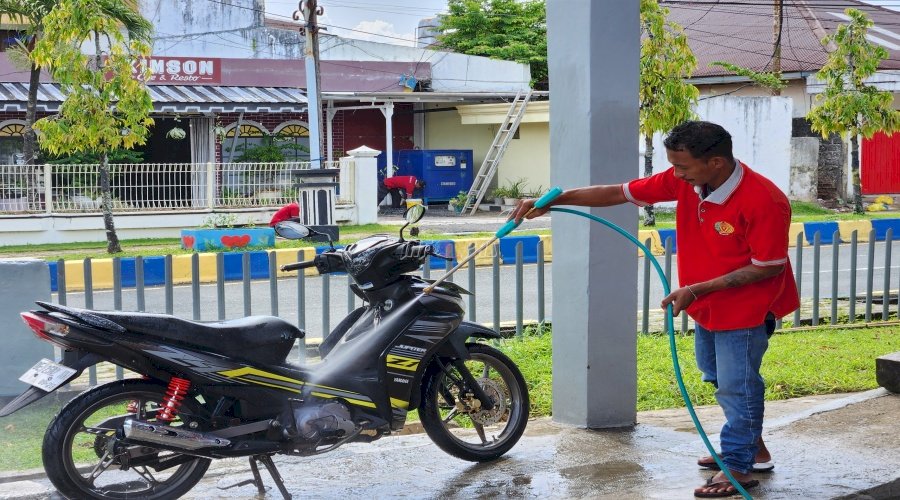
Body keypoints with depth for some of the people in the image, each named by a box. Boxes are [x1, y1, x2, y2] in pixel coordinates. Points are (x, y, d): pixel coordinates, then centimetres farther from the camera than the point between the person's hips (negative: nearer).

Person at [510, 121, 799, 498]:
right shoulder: (684, 181, -12)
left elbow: (768, 267, -26)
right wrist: (551, 201, -17)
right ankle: (752, 446, 40)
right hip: (708, 305, 8)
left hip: (746, 308, -8)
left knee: (735, 385, 0)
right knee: (716, 376, 21)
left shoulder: (763, 201, -31)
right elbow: (619, 192, -9)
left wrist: (696, 289, -29)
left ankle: (739, 467, 18)